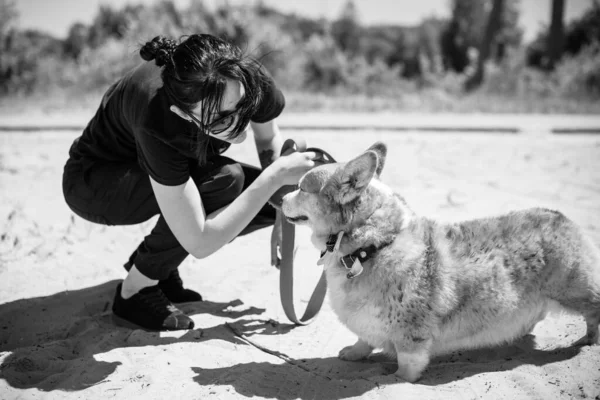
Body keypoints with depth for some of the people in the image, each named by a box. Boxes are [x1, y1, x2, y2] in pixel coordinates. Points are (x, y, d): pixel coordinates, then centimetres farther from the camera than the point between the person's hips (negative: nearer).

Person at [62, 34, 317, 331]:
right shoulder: (157, 122, -42)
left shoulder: (250, 81, -27)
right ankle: (134, 291, -14)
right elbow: (200, 243, -39)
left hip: (166, 166, 6)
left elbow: (269, 140, -2)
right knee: (223, 181, -32)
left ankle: (154, 260, 3)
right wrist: (275, 175, -38)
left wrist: (283, 216, -11)